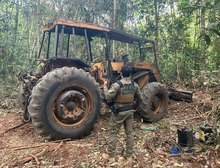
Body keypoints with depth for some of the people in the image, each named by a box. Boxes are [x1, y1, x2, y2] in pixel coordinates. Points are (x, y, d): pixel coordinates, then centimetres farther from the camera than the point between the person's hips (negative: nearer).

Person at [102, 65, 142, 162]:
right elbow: (139, 99, 7)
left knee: (113, 133, 9)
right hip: (130, 111, 5)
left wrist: (105, 87, -3)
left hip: (119, 112, -5)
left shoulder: (117, 85, -20)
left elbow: (108, 98, -18)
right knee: (129, 133, 15)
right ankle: (129, 155, 27)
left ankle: (110, 156, 20)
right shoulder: (135, 85, -2)